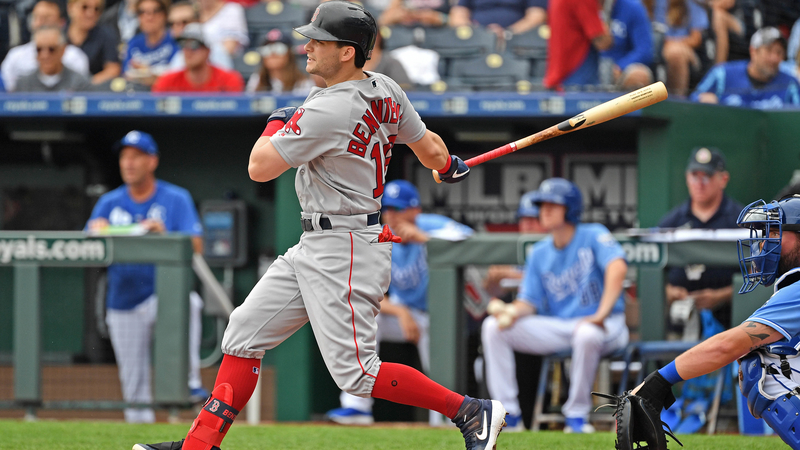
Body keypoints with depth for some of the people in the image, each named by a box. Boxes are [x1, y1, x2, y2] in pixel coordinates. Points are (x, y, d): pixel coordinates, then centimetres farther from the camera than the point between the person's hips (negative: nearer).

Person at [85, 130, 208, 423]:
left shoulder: (176, 199, -2)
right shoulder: (110, 203, 6)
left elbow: (195, 248, -14)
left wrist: (164, 235, -31)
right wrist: (96, 233, -26)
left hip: (165, 294, -3)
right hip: (124, 305, 3)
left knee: (187, 301, -38)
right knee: (133, 386, 4)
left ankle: (190, 381, -36)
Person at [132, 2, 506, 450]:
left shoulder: (326, 112, -24)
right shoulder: (386, 91, 3)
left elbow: (260, 168, -18)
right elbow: (430, 148, 16)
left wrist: (276, 124, 2)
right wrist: (450, 165, 39)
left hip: (346, 252, -10)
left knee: (355, 372, -9)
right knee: (246, 330, 12)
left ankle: (471, 410, -2)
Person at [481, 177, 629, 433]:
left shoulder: (593, 236, -6)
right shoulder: (539, 253, 11)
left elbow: (617, 267, -24)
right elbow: (529, 301, 8)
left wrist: (602, 314, -35)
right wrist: (513, 312, -18)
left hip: (604, 325, -6)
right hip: (556, 328, 6)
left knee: (586, 334, -43)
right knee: (492, 327, -10)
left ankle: (576, 416, -23)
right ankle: (508, 415, -12)